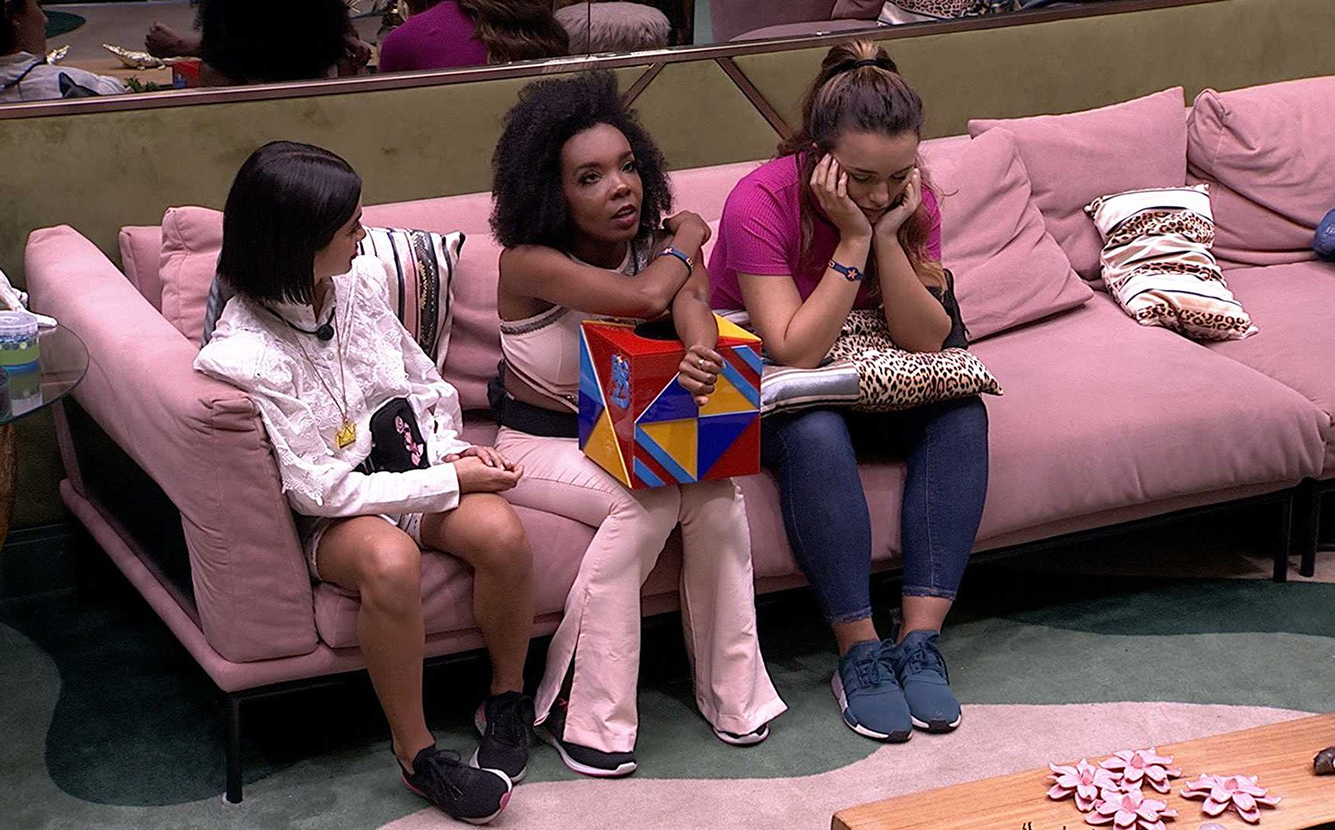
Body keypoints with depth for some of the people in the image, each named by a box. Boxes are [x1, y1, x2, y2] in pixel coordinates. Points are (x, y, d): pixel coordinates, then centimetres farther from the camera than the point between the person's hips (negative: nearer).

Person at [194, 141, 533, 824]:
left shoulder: (361, 281, -1)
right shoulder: (245, 354, -20)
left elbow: (424, 380, 16)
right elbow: (319, 487, -20)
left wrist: (451, 449, -3)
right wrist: (449, 482, -18)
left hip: (414, 471, 5)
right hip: (328, 515, -5)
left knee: (501, 531, -25)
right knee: (389, 559, -38)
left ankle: (508, 699, -1)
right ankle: (415, 754, -20)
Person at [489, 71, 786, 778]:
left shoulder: (659, 247, -3)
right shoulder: (529, 261, -20)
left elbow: (690, 298, -26)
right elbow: (646, 296, -33)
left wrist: (702, 354, -50)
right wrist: (688, 238, -13)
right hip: (540, 446, -5)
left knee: (716, 492, -25)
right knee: (649, 501, -32)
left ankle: (732, 696, -11)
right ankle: (579, 713, -22)